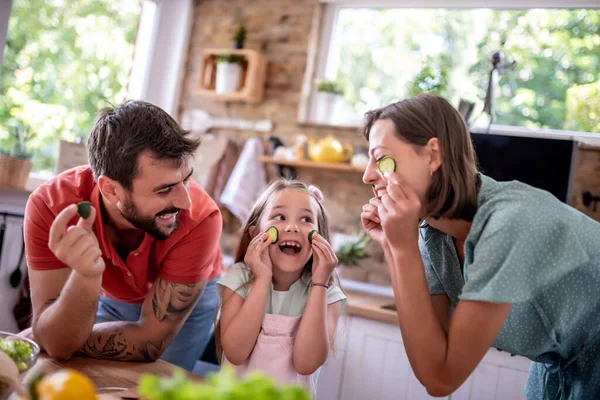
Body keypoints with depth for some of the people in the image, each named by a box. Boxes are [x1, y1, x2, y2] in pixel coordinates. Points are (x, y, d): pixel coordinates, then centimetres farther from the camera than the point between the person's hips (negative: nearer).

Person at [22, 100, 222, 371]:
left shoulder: (200, 218, -37)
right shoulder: (51, 204, -32)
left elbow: (150, 342, -31)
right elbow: (55, 343, -34)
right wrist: (86, 276, -51)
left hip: (189, 302, -1)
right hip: (108, 299, 2)